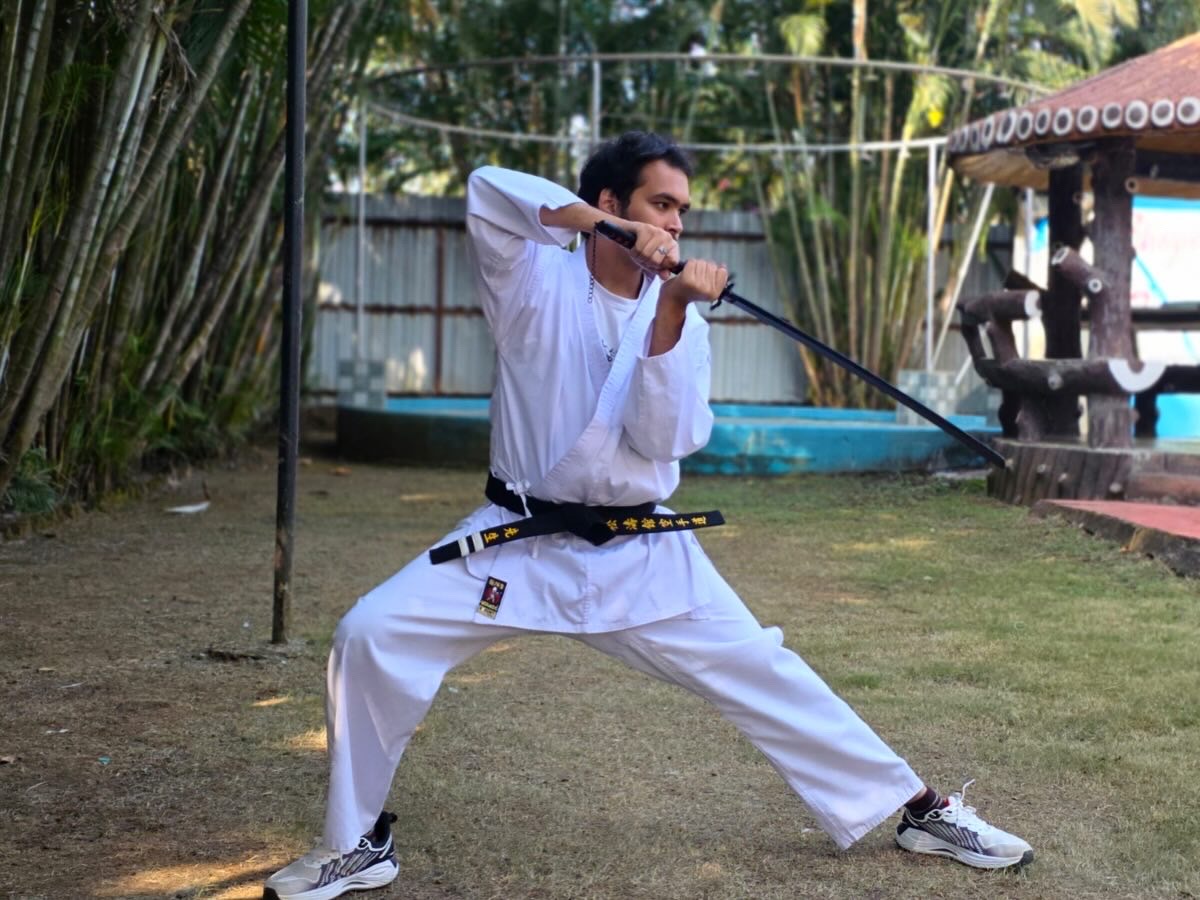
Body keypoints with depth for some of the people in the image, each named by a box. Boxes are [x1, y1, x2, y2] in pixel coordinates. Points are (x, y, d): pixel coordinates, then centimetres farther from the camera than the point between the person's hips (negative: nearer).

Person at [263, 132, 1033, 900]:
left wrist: (669, 312, -25)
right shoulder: (536, 279, -5)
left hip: (640, 552, 1)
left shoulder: (679, 312, 0)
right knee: (373, 637, -15)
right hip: (519, 542, -1)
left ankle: (918, 808, 16)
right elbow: (489, 189, -24)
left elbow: (666, 440, -13)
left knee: (761, 674, 1)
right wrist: (616, 230, -32)